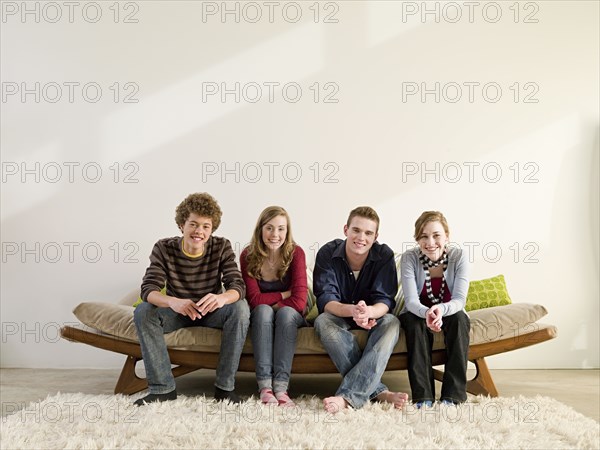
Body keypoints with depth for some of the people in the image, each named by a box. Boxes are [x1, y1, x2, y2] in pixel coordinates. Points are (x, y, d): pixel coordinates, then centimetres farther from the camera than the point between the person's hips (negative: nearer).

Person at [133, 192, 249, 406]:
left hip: (211, 310, 0)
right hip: (177, 310, 0)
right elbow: (148, 289, -25)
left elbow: (238, 286, -23)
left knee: (240, 308, -30)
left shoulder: (222, 247, -13)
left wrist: (222, 298, -49)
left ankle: (225, 386, -20)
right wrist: (173, 302, -49)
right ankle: (162, 387, -20)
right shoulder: (164, 248, -14)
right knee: (143, 311, -28)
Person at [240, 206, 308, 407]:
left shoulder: (295, 253, -15)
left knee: (286, 311, -33)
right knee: (263, 310, -32)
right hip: (259, 318, 1)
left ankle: (281, 385, -40)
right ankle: (264, 385, -39)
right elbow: (254, 299, -17)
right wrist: (285, 294, -16)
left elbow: (299, 301, -23)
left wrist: (273, 304, -18)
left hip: (290, 316, 0)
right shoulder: (248, 255, -11)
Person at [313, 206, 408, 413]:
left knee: (391, 322, -33)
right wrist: (352, 310, -48)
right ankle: (378, 390, -39)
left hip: (373, 317, 1)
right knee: (322, 321, -34)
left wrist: (369, 312, -48)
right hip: (339, 317, 0)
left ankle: (347, 396, -44)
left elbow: (385, 301, -21)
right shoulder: (327, 253, -16)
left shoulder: (384, 255, -14)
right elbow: (325, 300, -24)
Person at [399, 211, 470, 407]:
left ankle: (452, 395, -28)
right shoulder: (409, 258, -18)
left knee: (459, 318, -31)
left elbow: (459, 300, -24)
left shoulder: (458, 257, -17)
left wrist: (441, 309, -48)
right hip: (417, 314, -1)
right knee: (414, 320, -33)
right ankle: (423, 395, -32)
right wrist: (427, 313, -49)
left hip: (450, 315, 1)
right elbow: (411, 301, -25)